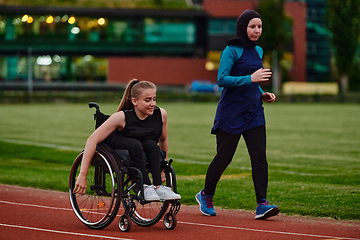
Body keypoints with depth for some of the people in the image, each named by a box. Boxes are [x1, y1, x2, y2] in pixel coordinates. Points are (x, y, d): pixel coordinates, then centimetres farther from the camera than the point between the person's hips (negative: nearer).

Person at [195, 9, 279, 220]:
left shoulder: (258, 51, 13)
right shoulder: (232, 50, -10)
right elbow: (222, 80, -19)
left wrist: (262, 94, 9)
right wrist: (251, 78, -27)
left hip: (254, 113, 6)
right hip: (232, 113, -6)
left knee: (259, 157, -7)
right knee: (224, 157, 2)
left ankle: (262, 204, -10)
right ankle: (206, 195, 24)